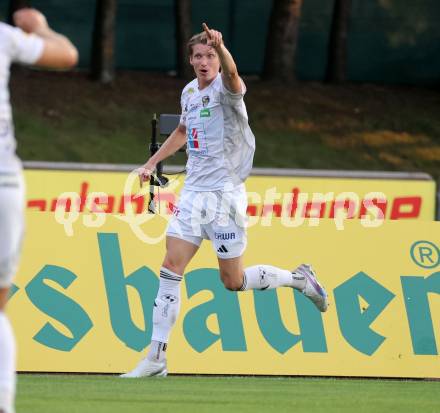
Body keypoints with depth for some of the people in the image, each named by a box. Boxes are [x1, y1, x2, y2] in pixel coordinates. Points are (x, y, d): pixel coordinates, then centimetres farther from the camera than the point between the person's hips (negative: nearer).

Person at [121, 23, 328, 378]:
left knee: (234, 282, 1)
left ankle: (299, 278, 28)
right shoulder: (190, 92, 10)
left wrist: (221, 47, -60)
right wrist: (152, 162, 28)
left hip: (224, 195, -6)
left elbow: (232, 75, -39)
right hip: (193, 192, 6)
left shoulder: (225, 87, -12)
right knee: (171, 268, -5)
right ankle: (156, 359, -4)